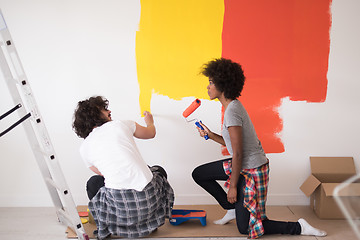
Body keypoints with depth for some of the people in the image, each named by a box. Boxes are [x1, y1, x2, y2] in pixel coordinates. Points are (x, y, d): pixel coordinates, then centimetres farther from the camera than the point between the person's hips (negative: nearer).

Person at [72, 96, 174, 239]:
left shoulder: (84, 147, 7)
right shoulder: (121, 124, 5)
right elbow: (151, 133, 23)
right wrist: (149, 121, 47)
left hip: (120, 205, 1)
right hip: (149, 198, -1)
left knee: (93, 183, 31)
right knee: (159, 171, 33)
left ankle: (106, 228, 21)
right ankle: (150, 221, 25)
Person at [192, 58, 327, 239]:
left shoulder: (232, 111, -24)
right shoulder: (233, 106, 6)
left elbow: (238, 154, -23)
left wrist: (233, 186, -16)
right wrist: (211, 135, 2)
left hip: (251, 170, -9)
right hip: (244, 165, 9)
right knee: (199, 174, 14)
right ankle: (232, 209, 22)